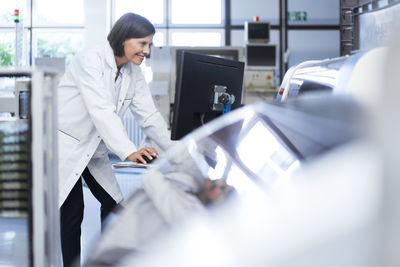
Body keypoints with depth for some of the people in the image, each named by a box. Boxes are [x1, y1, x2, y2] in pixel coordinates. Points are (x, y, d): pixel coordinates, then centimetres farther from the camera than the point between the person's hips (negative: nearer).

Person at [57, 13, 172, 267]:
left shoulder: (134, 72, 0)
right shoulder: (91, 59, -24)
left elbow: (149, 115, 0)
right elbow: (102, 110, -35)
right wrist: (130, 152, -44)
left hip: (94, 147, 7)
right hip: (64, 142, -7)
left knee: (114, 204, 4)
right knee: (73, 213, -7)